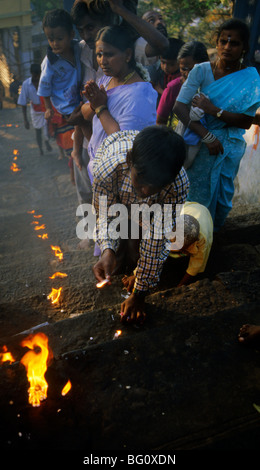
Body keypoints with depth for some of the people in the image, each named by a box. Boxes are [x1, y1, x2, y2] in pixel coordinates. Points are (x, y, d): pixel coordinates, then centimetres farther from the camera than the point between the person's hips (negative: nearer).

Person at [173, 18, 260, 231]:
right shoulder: (202, 70, -7)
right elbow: (179, 106, -17)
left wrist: (214, 110, -22)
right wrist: (206, 135, -26)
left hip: (229, 146, 1)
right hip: (199, 142, 0)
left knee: (221, 195, 14)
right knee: (194, 192, 8)